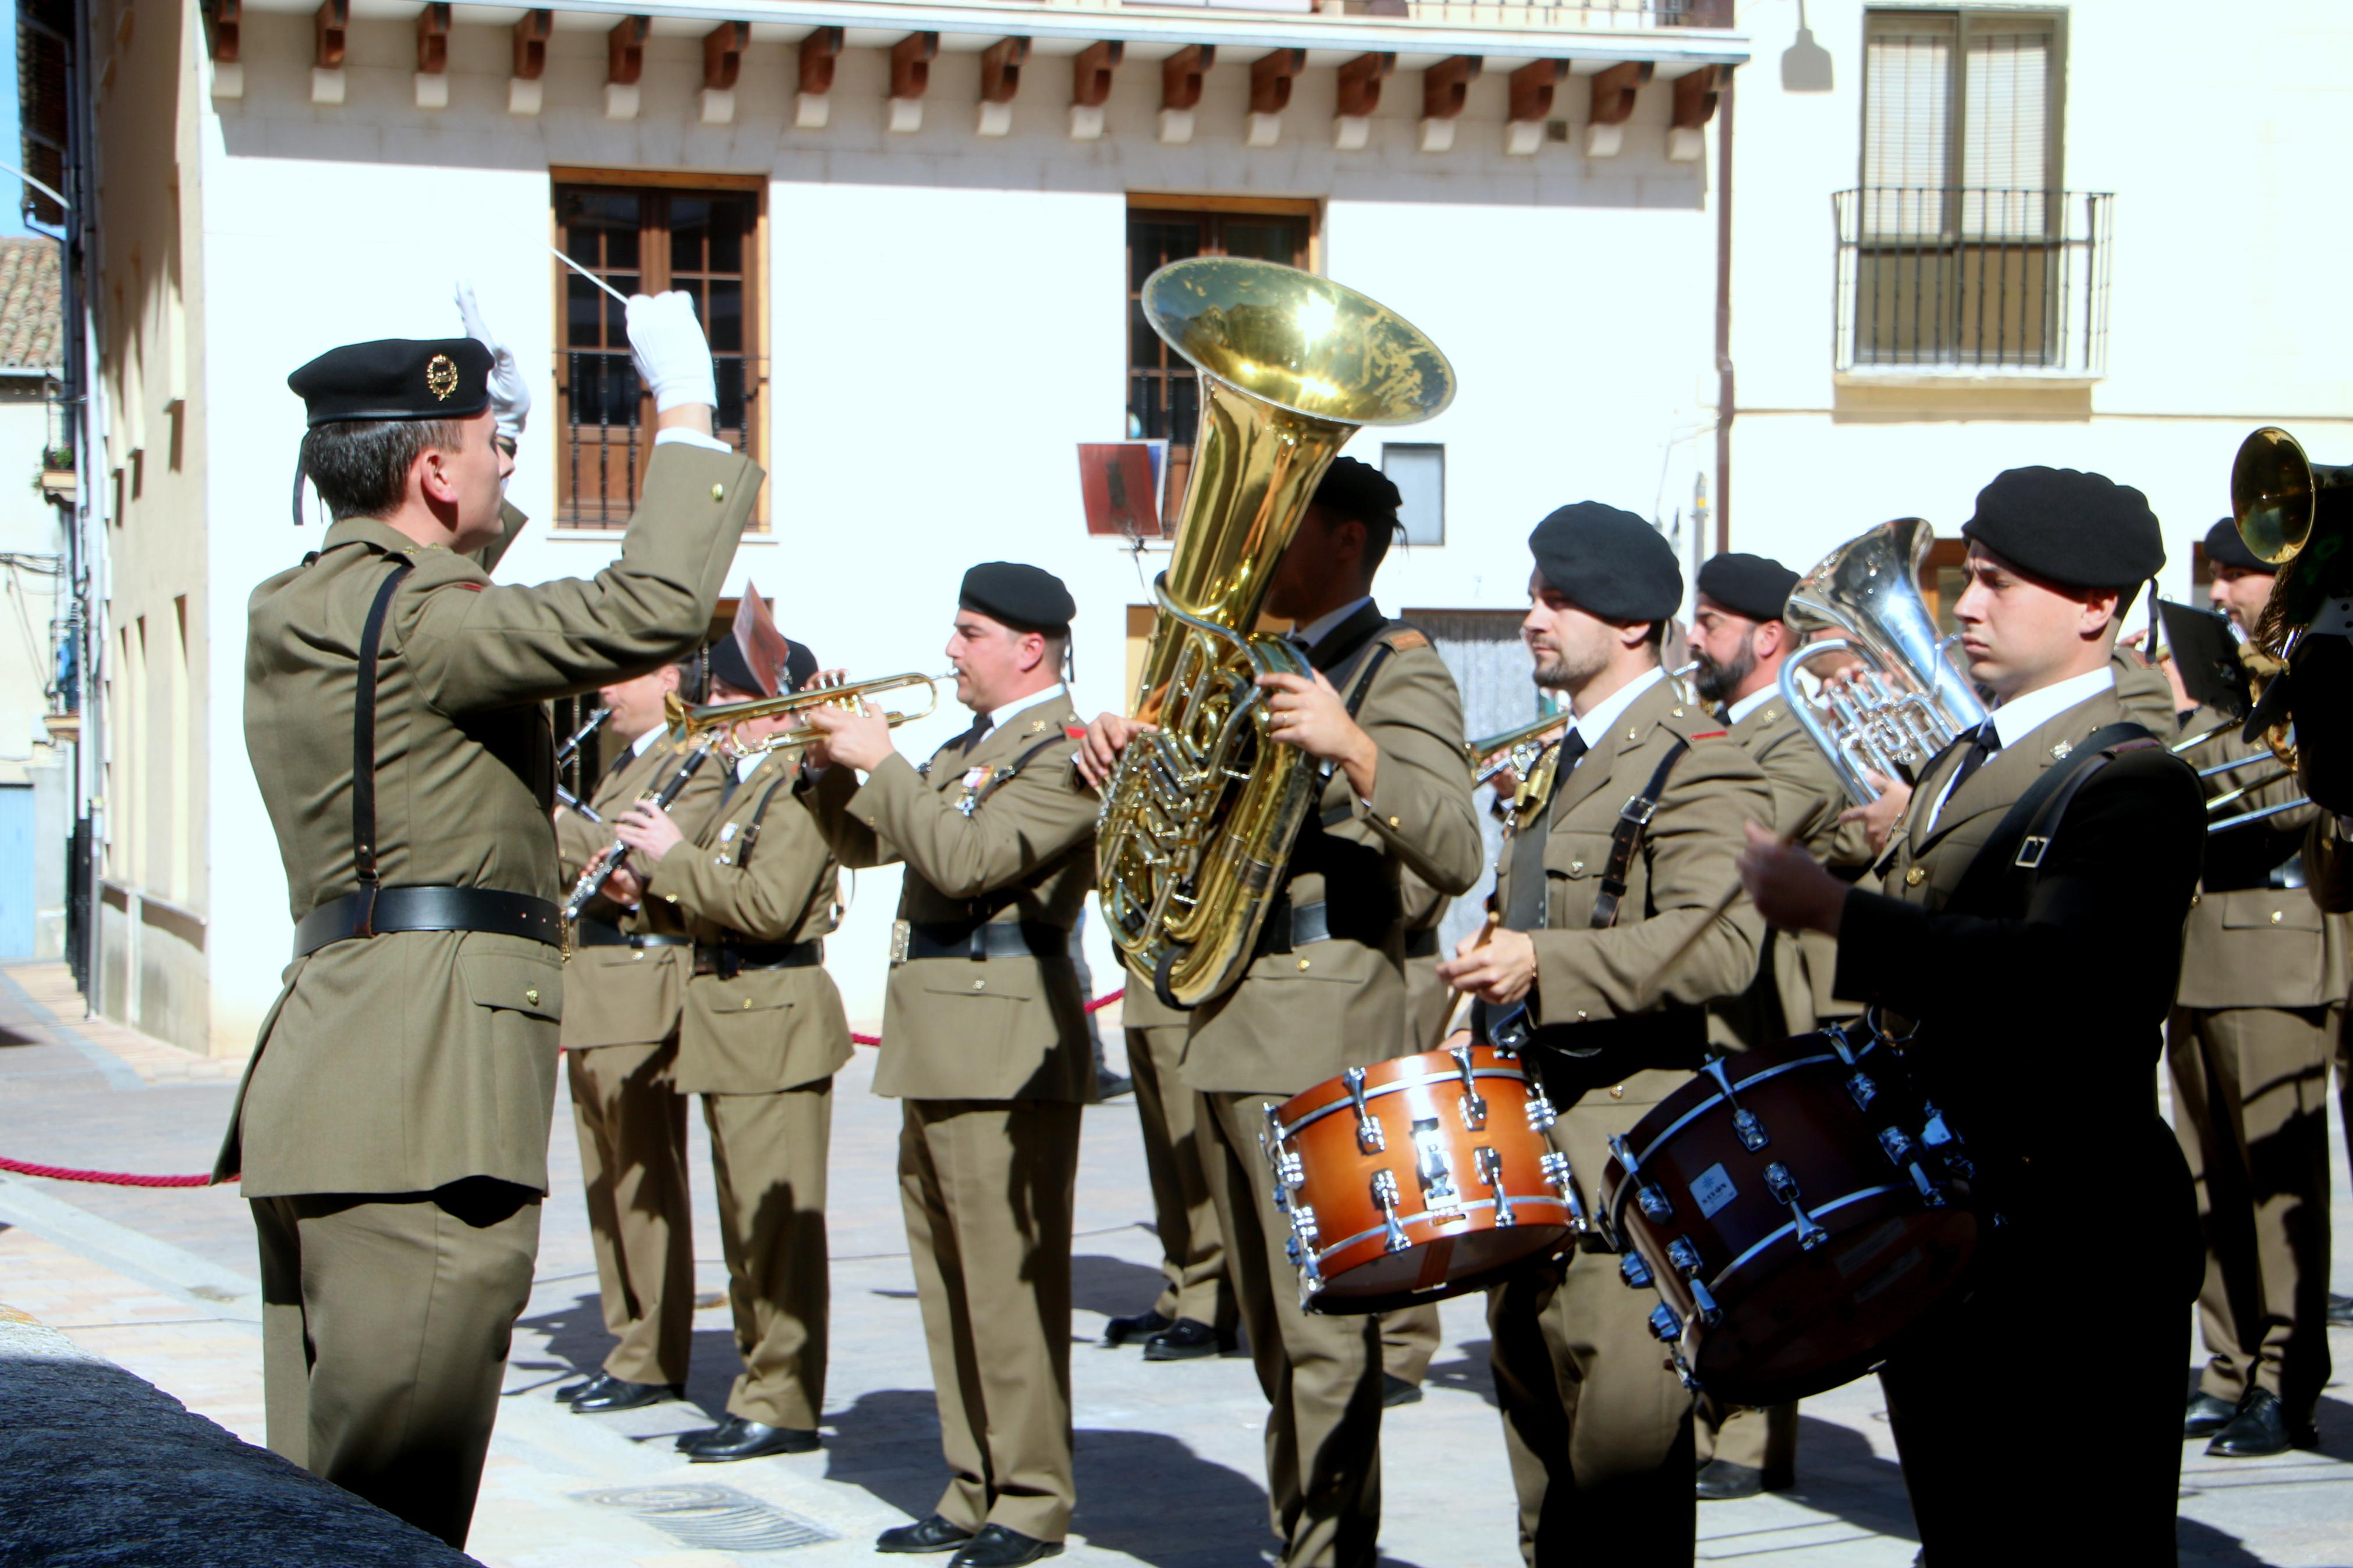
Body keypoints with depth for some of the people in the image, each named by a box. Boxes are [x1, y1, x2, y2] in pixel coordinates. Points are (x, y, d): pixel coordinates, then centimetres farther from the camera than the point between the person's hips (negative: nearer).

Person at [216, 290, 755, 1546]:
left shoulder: (298, 610, 19)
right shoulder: (404, 616, -11)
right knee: (392, 1508, -11)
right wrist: (688, 416, -9)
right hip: (419, 1100, -11)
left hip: (335, 1081, 11)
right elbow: (649, 609, -20)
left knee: (325, 1499, 11)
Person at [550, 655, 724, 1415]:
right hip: (593, 992, 10)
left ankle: (654, 1362, -2)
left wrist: (555, 824, -19)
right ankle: (626, 1344, 19)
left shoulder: (695, 766, -9)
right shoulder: (625, 764, 22)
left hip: (641, 991, -10)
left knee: (645, 1180, -6)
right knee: (607, 1181, 12)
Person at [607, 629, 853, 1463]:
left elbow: (767, 907, -23)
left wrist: (675, 857, -16)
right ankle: (763, 1388, 21)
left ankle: (783, 1406, -2)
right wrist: (656, 887, 5)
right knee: (748, 1222, 14)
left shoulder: (798, 787, -13)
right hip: (733, 1019, 10)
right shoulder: (746, 784, 18)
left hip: (775, 1019, -10)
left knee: (776, 1219, -6)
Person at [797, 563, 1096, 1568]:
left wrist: (880, 763, -15)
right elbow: (861, 843, 22)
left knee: (1010, 1282, -7)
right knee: (951, 1284, 12)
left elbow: (965, 860, -21)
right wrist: (833, 763, 5)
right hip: (935, 1049, 10)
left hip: (1006, 1049, -10)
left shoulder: (1065, 753, -9)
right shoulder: (966, 747, 20)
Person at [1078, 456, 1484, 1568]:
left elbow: (1455, 856, -19)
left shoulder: (1398, 673, -6)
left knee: (1325, 1327, -8)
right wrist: (1126, 756, 4)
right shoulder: (1258, 666, 19)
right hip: (1226, 1030, 9)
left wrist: (1352, 749, -33)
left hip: (1322, 1032, -9)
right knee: (1273, 1329, 13)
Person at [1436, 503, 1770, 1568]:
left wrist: (1542, 963, -32)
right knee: (1537, 1423, 13)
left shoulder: (1695, 766, -11)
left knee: (1621, 1441, -10)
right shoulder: (1561, 764, 19)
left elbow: (1722, 944, -26)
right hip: (1530, 1131, 9)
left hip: (1628, 1138, -9)